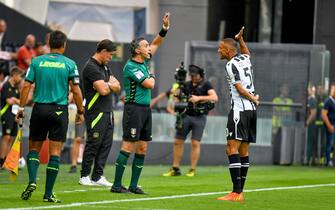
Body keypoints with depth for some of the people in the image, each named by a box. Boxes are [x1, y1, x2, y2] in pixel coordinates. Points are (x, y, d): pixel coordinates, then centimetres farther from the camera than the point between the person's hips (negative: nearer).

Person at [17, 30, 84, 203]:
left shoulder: (37, 62, 3)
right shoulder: (69, 64, -1)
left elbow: (26, 86, 0)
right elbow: (76, 90, -3)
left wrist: (21, 108, 6)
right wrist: (80, 111, 8)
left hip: (39, 109, 2)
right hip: (59, 111, -1)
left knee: (34, 148, 14)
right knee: (55, 153, 1)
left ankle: (32, 181, -9)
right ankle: (48, 194, 0)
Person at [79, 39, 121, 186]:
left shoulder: (104, 67, 18)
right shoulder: (91, 67, -13)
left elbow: (117, 86, 14)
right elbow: (103, 90, -21)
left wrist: (108, 85, -7)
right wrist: (111, 86, 1)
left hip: (107, 112, 9)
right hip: (96, 112, -9)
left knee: (106, 144, 6)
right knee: (93, 144, -5)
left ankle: (97, 176, 10)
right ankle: (84, 176, 2)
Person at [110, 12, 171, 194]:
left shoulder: (144, 62, 13)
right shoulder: (131, 67, -13)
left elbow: (156, 43, 23)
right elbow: (149, 84, -16)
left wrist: (165, 28, 10)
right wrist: (152, 77, 6)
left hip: (146, 109, 9)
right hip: (134, 109, -9)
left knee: (142, 148, 6)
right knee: (128, 146, -11)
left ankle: (133, 185, 8)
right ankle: (116, 185, -10)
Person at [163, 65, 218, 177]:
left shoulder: (205, 84, -1)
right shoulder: (187, 85, 12)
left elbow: (214, 97, -13)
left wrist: (199, 98, -21)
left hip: (199, 117, -5)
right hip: (186, 116, 5)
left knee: (195, 143, -7)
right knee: (178, 142, 2)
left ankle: (192, 170, -2)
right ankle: (175, 169, 8)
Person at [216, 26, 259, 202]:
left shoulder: (231, 65, -11)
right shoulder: (245, 59, 13)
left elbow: (241, 90, -13)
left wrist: (254, 99, 3)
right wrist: (240, 39, 31)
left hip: (239, 109, -9)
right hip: (251, 109, 9)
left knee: (232, 148, -13)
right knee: (243, 151, 10)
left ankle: (236, 192, -21)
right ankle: (240, 192, 11)